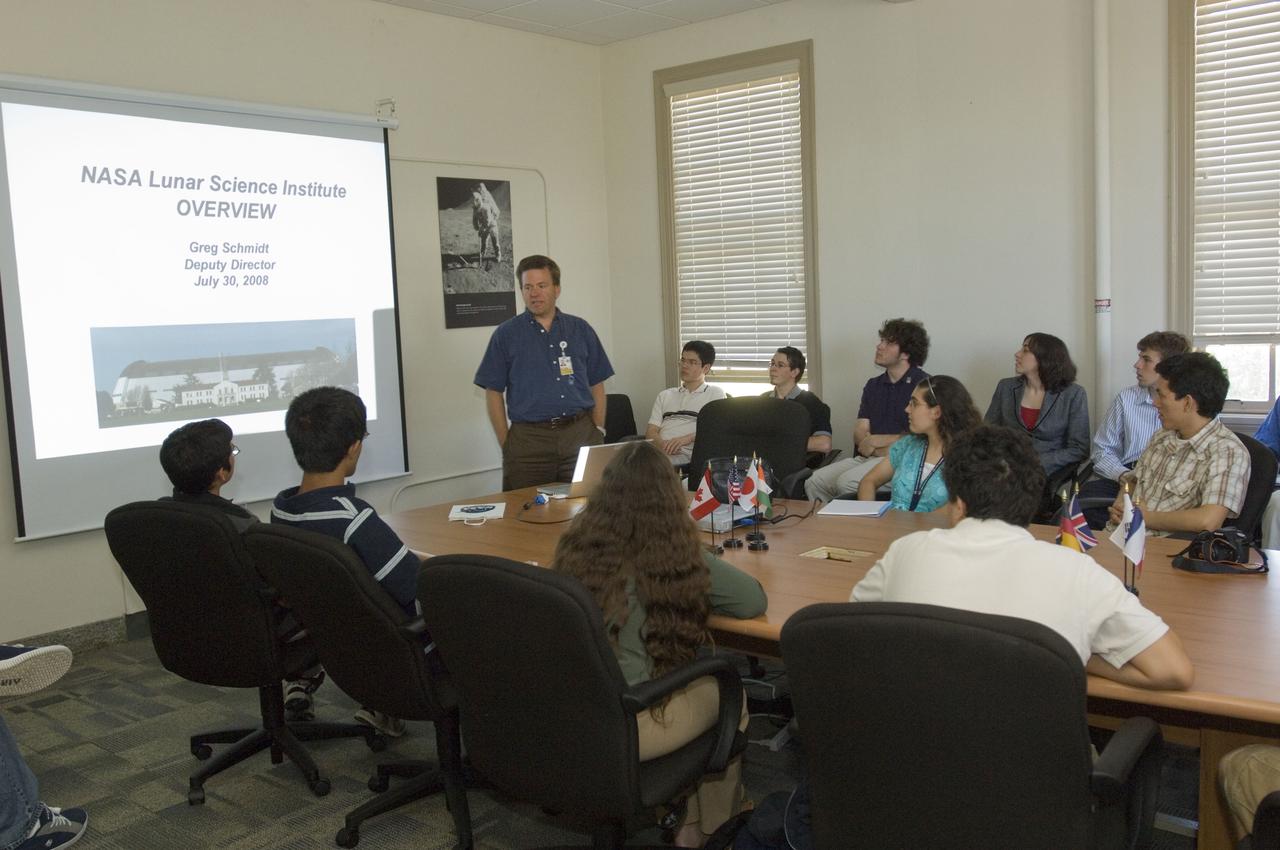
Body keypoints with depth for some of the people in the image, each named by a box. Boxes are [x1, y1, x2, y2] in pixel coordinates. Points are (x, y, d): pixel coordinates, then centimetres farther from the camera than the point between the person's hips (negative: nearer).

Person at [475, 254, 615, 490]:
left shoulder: (580, 330, 11)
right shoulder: (506, 334, 5)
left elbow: (597, 385, 14)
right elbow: (493, 392, 4)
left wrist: (598, 432, 5)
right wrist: (506, 444, -2)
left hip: (581, 435, 2)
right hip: (528, 440, -2)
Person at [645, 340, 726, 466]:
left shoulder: (715, 393, 16)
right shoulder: (665, 395, 28)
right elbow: (651, 431, 15)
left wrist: (687, 438, -16)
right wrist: (662, 444, -10)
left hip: (687, 455, -4)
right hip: (659, 452, 5)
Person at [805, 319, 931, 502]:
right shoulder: (873, 385, 18)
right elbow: (860, 432, 11)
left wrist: (875, 440, -2)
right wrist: (883, 450, -10)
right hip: (868, 458, 7)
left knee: (847, 482, -29)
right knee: (814, 482, -13)